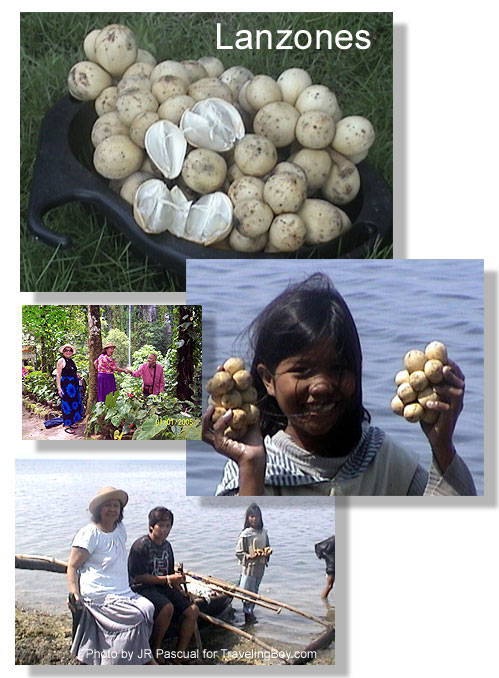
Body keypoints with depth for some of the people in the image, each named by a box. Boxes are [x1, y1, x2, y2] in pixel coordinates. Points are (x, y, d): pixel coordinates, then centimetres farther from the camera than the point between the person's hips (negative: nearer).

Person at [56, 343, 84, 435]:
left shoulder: (72, 361, 15)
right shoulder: (61, 361, -7)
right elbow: (58, 375, -11)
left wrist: (77, 376, 6)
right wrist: (59, 387, -18)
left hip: (74, 385, 8)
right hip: (66, 385, -8)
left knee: (75, 403, 12)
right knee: (67, 404, -6)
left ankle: (72, 422, 24)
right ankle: (66, 425, -2)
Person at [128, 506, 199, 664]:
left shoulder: (166, 546, 13)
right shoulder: (141, 545, -13)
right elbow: (139, 576, -18)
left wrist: (179, 589, 3)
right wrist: (167, 579, -21)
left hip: (163, 588, 8)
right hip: (143, 588, -8)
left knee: (192, 609, -9)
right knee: (167, 607, -35)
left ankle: (180, 655, -1)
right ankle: (155, 649, -13)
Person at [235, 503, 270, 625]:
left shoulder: (263, 533, 5)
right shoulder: (245, 534, -12)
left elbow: (267, 548, 17)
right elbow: (238, 552, -10)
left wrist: (267, 551, -5)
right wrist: (250, 556, -22)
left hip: (260, 567, 5)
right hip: (249, 567, -5)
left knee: (255, 591, 15)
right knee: (248, 591, 0)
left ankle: (250, 611, 28)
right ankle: (248, 614, 11)